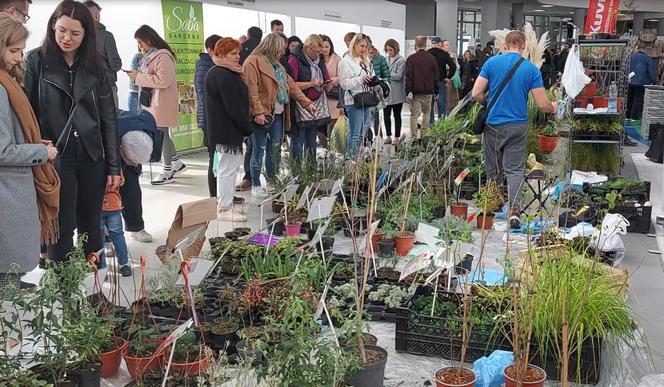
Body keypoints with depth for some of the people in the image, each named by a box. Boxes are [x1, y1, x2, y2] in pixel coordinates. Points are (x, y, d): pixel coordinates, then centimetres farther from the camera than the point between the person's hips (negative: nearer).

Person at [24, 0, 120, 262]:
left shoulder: (95, 69, 7)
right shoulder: (36, 61, -2)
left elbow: (108, 119, 7)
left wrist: (113, 167, 4)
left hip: (92, 158, 3)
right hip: (55, 158, -3)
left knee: (91, 226, 12)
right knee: (63, 229, 1)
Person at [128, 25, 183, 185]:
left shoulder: (163, 56, -15)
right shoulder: (151, 56, 14)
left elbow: (162, 80, -23)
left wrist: (138, 77, -19)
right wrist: (138, 75, 7)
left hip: (162, 103, -9)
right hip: (153, 101, 9)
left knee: (162, 135, -2)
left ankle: (168, 172, 7)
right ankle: (177, 163, 25)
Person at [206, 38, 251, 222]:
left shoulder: (214, 73, 15)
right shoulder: (225, 77, -19)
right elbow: (234, 107, -23)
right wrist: (247, 127, -14)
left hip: (220, 129, 11)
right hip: (228, 129, -11)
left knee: (225, 167, 18)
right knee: (228, 168, -4)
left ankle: (223, 205, 28)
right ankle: (224, 209, 3)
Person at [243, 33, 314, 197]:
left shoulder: (276, 64, 19)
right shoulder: (253, 62, -9)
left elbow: (291, 85, 21)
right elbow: (251, 89, -17)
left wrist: (307, 103, 16)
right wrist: (258, 112, -22)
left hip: (278, 114, 8)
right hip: (262, 115, -8)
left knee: (275, 149, 11)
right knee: (259, 149, -1)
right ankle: (255, 186, 7)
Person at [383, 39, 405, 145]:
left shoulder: (401, 60, -8)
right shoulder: (386, 59, 10)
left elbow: (398, 76, -15)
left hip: (396, 93, -5)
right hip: (386, 92, 5)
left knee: (397, 115, 6)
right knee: (386, 115, 7)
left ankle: (397, 137, 13)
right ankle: (388, 136, 17)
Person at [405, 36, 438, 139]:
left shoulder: (411, 58, -3)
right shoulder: (432, 58, 4)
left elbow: (408, 76, -8)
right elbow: (436, 76, 7)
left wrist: (408, 91, -7)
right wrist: (436, 91, 14)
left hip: (415, 91, -2)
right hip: (428, 91, 2)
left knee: (414, 114, 2)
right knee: (426, 113, 14)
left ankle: (414, 136, 0)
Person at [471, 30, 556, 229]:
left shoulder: (492, 62, -4)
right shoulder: (532, 69, -3)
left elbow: (476, 94, -6)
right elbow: (542, 104, -4)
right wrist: (553, 108, 19)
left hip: (493, 124, 0)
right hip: (518, 125, 0)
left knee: (493, 169, 13)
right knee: (515, 169, 2)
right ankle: (514, 210, -12)